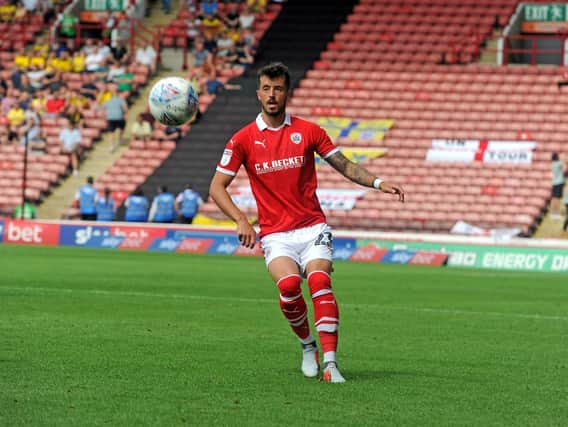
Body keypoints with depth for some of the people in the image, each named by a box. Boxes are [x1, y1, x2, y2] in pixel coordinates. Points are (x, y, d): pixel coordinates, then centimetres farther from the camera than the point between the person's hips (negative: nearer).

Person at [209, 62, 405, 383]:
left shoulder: (308, 131, 5)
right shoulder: (244, 139, 2)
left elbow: (344, 165, 12)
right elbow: (217, 187, 4)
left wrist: (378, 183, -4)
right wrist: (241, 221, -11)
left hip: (313, 229, 1)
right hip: (275, 234, -1)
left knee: (319, 281, -27)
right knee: (288, 284, -29)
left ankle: (330, 363, -30)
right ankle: (307, 345, -2)